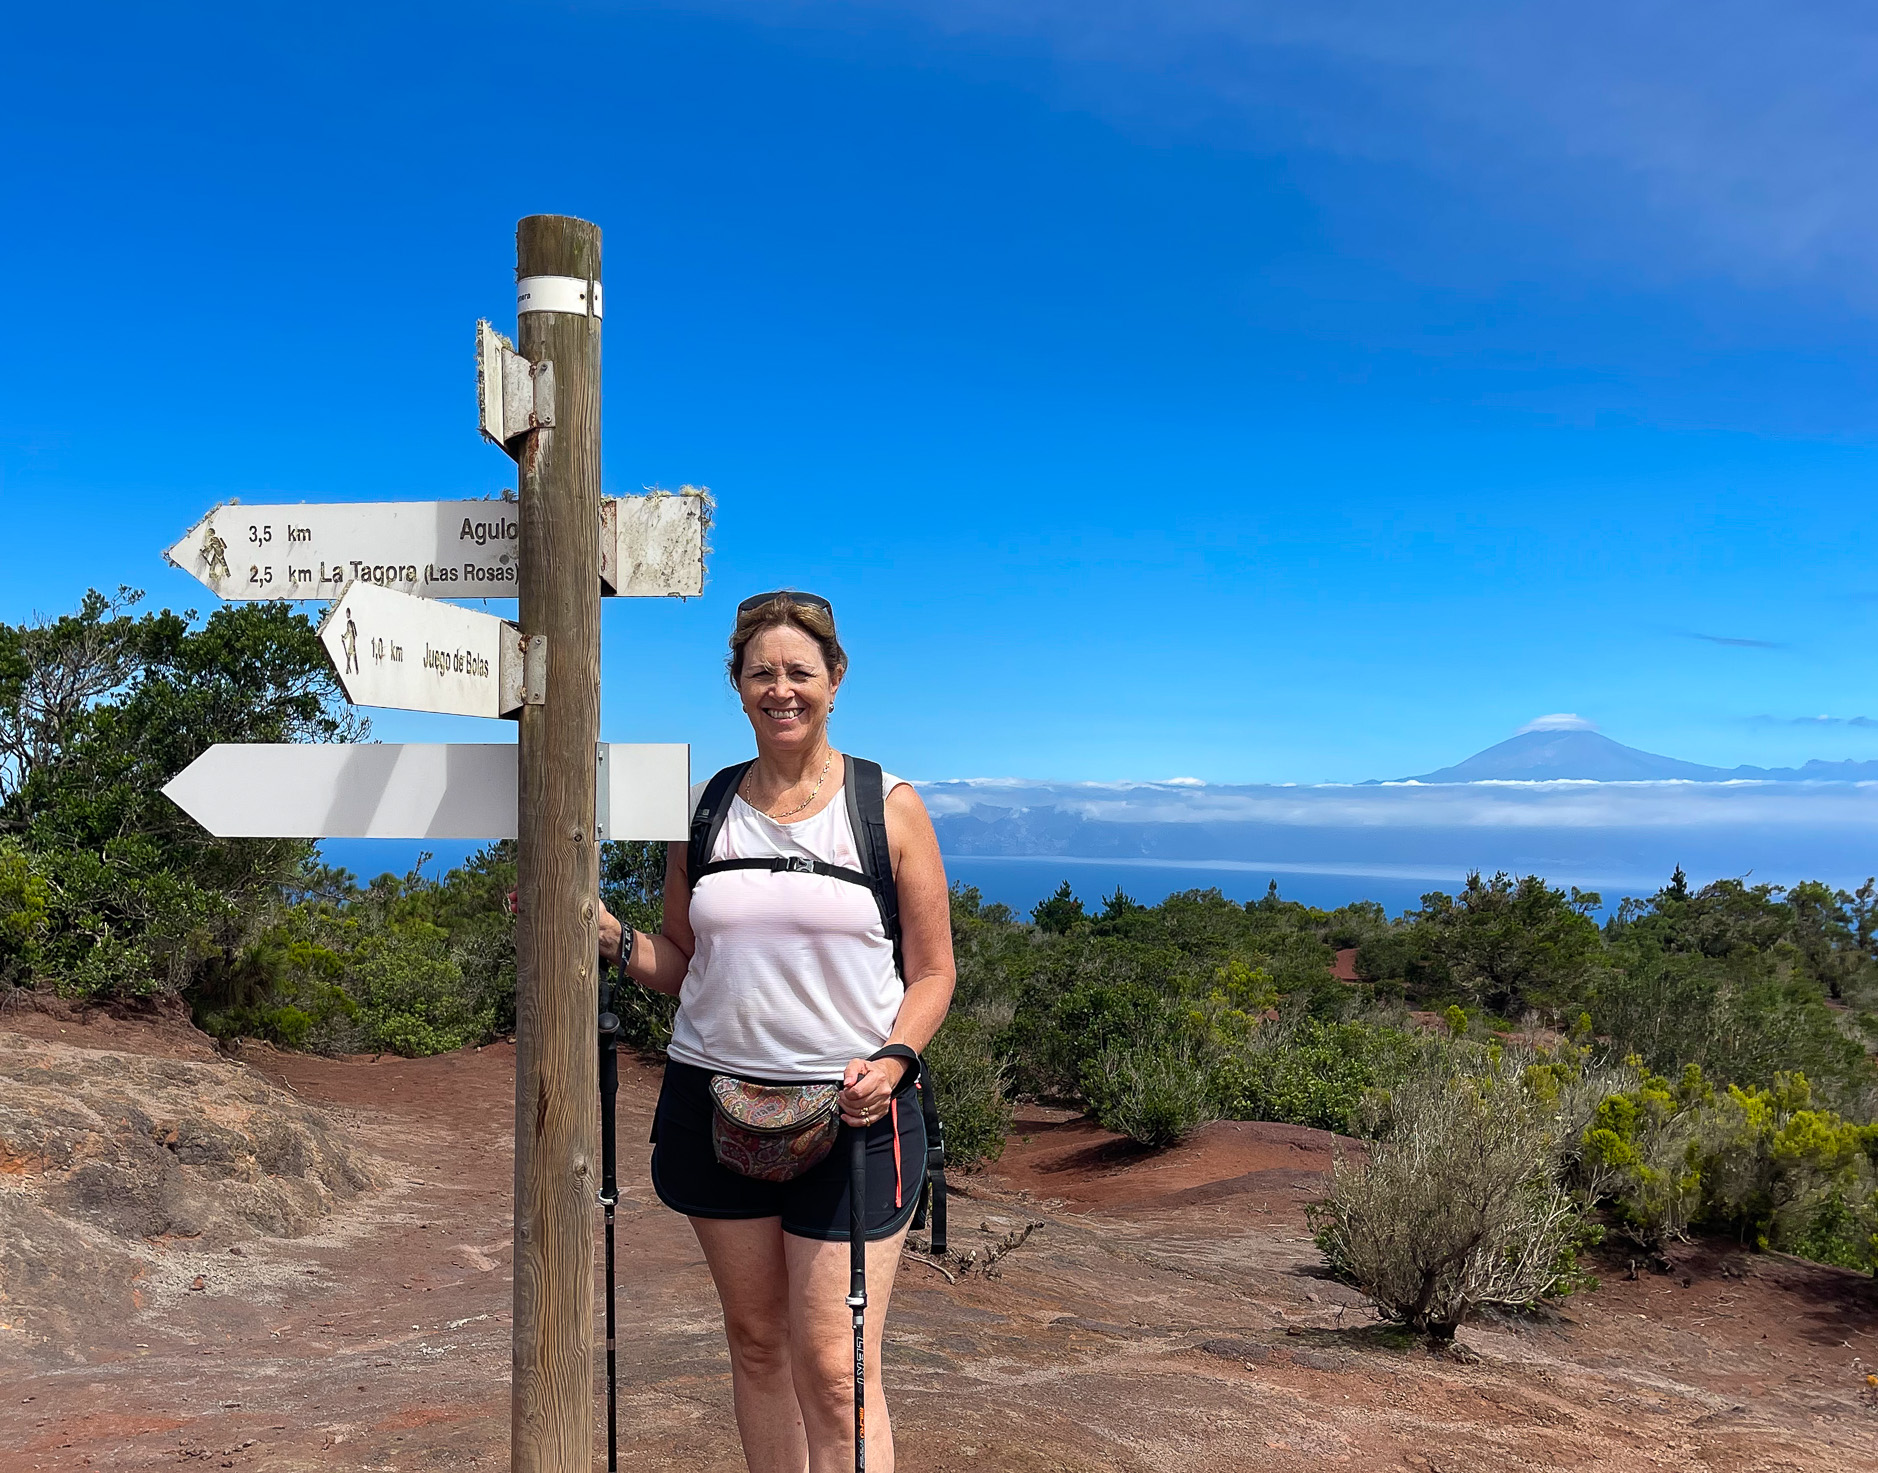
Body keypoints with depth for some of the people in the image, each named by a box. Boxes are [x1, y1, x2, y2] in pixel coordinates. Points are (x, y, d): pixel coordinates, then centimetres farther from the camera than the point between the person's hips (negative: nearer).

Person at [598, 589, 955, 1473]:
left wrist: (892, 1061, -14)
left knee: (834, 1368, -5)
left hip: (851, 1105, -3)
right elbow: (680, 967, 14)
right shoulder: (705, 808, 8)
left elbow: (932, 973, 3)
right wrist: (612, 941, -5)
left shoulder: (888, 805, 1)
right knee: (755, 1342, 12)